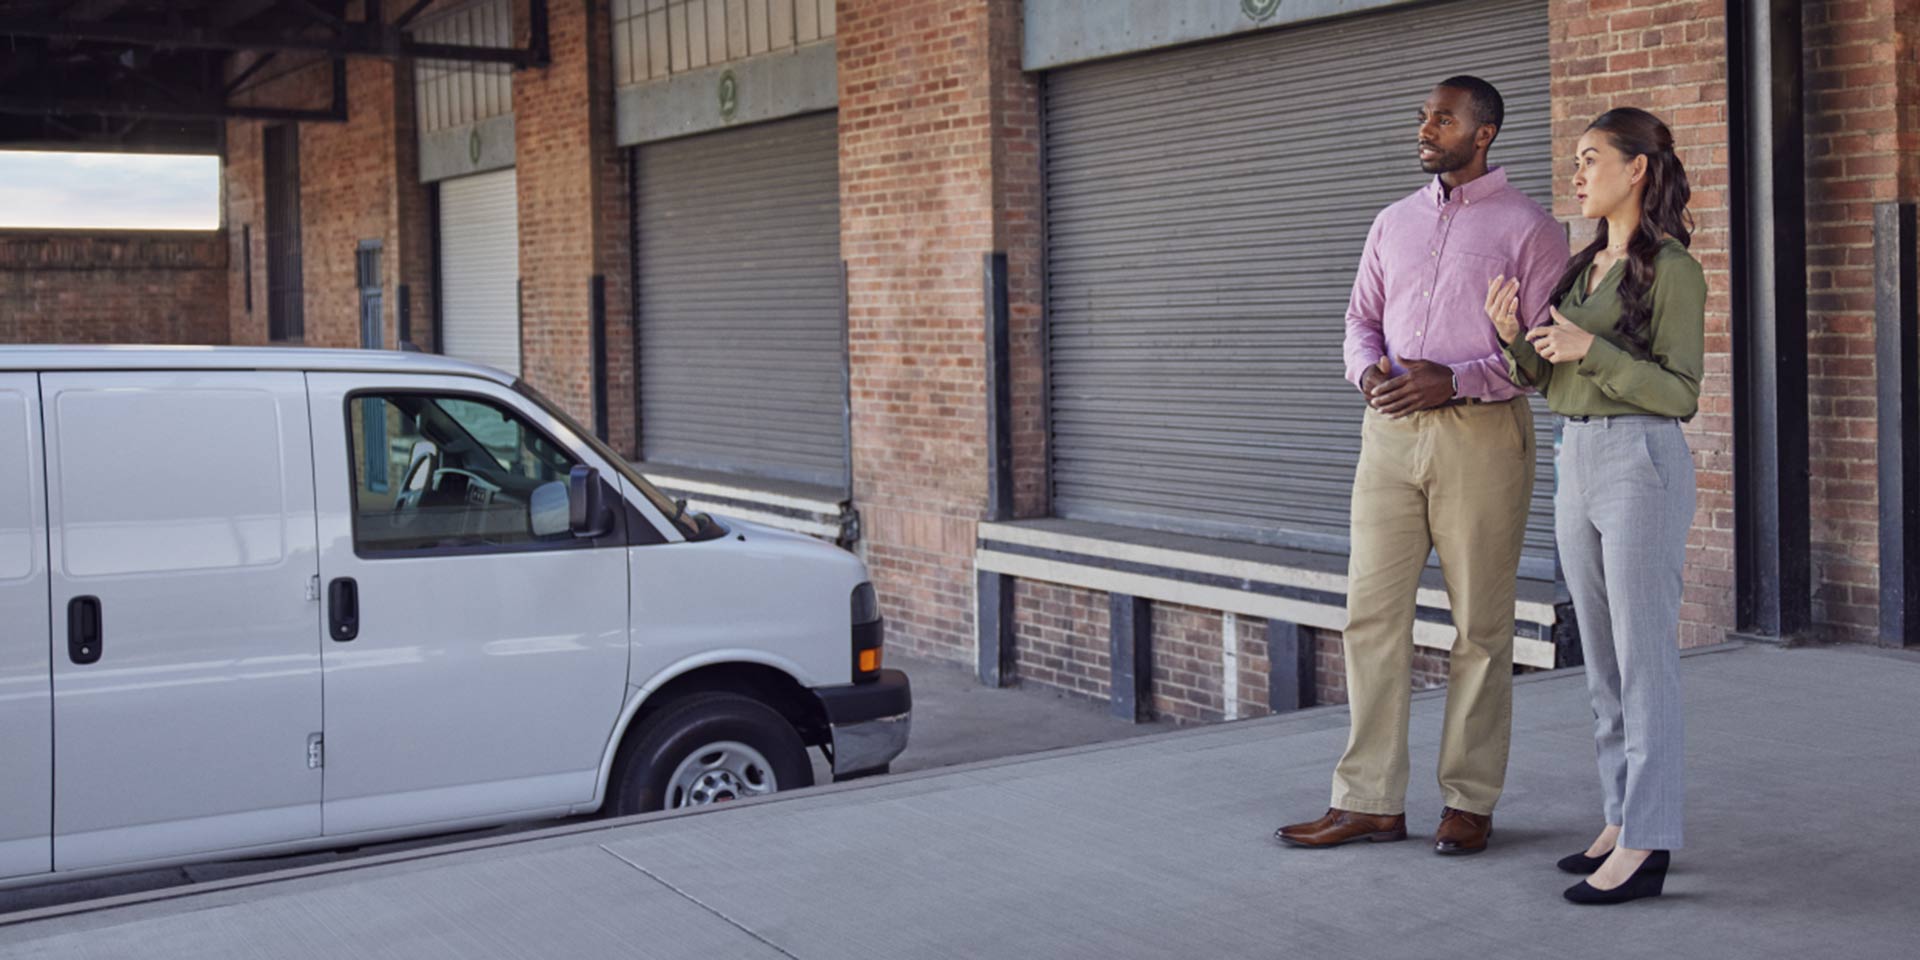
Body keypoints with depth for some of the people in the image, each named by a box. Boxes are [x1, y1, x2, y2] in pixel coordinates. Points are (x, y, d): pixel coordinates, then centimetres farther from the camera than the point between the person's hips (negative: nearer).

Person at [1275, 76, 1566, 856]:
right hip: (1391, 431, 5)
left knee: (1480, 624, 1)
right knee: (1372, 610, 2)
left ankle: (1470, 801, 11)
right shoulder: (1394, 222, 16)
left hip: (1480, 433, -5)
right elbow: (1362, 318, 16)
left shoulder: (1527, 227, 0)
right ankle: (1369, 801, 8)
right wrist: (1369, 370, -7)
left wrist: (1455, 380, -19)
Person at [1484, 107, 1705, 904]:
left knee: (1644, 661, -5)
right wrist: (1512, 335, -4)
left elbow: (1680, 395, -13)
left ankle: (1645, 849, -1)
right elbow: (1550, 379, 15)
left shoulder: (1672, 269, -10)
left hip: (1643, 466, -8)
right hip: (1578, 463, 8)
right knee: (1604, 659, 11)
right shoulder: (1584, 266, 14)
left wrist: (1591, 350, -23)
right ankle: (1625, 821, 20)